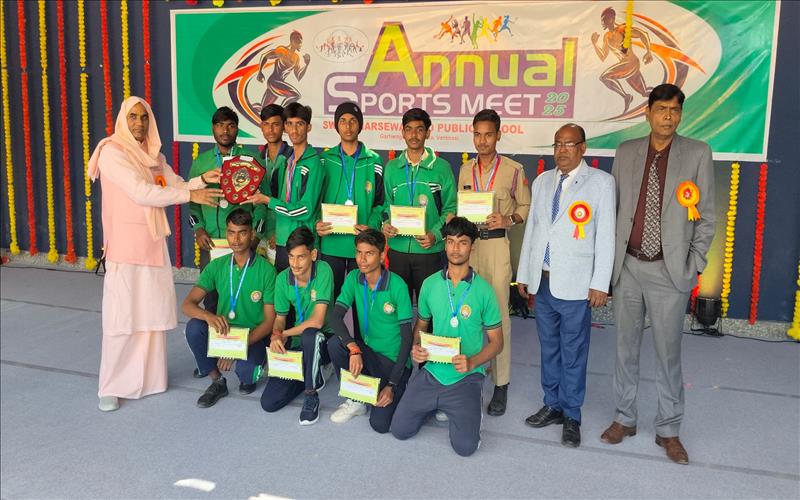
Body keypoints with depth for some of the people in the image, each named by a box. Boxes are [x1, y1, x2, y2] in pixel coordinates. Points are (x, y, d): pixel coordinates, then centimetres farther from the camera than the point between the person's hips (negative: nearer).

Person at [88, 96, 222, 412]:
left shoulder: (154, 155, 13)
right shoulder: (112, 152, -9)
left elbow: (176, 186, 13)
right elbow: (141, 192, -18)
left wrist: (203, 179, -5)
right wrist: (190, 195, -19)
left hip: (153, 242, 6)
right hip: (125, 244, -6)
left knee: (153, 311, 8)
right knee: (122, 314, -3)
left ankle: (146, 377, 20)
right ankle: (111, 387, 8)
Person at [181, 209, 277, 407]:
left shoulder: (266, 270, -11)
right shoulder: (217, 266, -2)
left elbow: (269, 321, -11)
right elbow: (187, 305, -8)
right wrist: (208, 315, -32)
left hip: (254, 336, -3)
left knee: (244, 369, -34)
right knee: (194, 327, -27)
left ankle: (248, 375, 8)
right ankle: (217, 382, -4)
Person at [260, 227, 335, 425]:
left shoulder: (323, 271, -21)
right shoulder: (282, 279, -5)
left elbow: (317, 321, -26)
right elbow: (280, 318, 5)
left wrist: (284, 334, -14)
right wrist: (275, 336, -18)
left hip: (323, 340, -5)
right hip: (296, 343, 5)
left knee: (310, 335, -42)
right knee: (268, 402, -6)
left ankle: (311, 396, -18)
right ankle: (315, 376, 19)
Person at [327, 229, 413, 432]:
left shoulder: (397, 286, -17)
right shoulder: (354, 278, -4)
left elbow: (407, 337, -14)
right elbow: (335, 318, -13)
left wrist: (392, 384, -18)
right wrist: (353, 348, -33)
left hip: (394, 361, -4)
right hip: (368, 354, 5)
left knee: (380, 423, -21)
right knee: (335, 343, -26)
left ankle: (398, 392, 13)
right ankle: (356, 400, -2)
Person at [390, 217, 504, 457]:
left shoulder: (483, 290, -7)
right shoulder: (430, 284, 2)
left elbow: (496, 342, -2)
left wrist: (471, 362, -19)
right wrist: (416, 347, -6)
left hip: (466, 377, -3)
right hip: (431, 371, 3)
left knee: (465, 446, -14)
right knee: (400, 430, -4)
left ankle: (456, 409, 19)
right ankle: (436, 405, 25)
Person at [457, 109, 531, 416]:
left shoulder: (513, 170, -1)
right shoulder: (465, 170, 12)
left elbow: (526, 207, 4)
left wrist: (508, 220, -14)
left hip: (497, 244, -4)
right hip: (467, 242, 4)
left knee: (498, 313, -5)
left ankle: (501, 384, 3)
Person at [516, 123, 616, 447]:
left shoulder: (601, 182, -2)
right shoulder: (542, 182, 13)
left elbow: (606, 235, -5)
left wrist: (600, 284, -10)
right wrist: (524, 274, 15)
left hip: (575, 284, -5)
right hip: (542, 281, 5)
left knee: (573, 353, 2)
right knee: (548, 348, 14)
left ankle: (571, 416, 15)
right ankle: (552, 406, 27)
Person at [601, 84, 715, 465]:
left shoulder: (697, 154, 0)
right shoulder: (625, 152, 6)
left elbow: (706, 216, 1)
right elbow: (613, 208, 10)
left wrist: (694, 266, -4)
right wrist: (609, 258, 6)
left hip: (670, 270, -2)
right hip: (627, 266, 3)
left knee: (668, 352, 5)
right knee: (626, 347, 12)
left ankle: (668, 430, 20)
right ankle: (624, 418, 27)